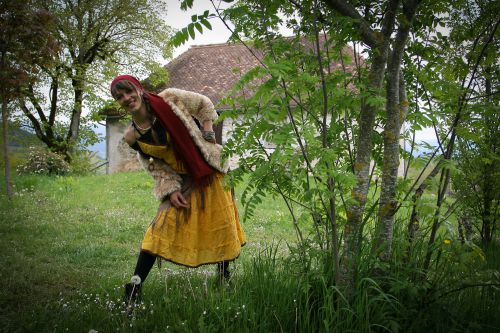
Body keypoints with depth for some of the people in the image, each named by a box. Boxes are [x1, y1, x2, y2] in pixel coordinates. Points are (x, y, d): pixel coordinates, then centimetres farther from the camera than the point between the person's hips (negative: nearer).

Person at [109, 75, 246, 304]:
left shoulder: (169, 99, -13)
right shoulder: (132, 137, -9)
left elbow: (204, 104, 2)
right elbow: (157, 168, -3)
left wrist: (207, 132, -7)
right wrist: (171, 190, -14)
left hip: (209, 169, 0)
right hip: (181, 181, 0)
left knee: (222, 222, 5)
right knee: (163, 225, -11)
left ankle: (224, 277, 25)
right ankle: (135, 284, -7)